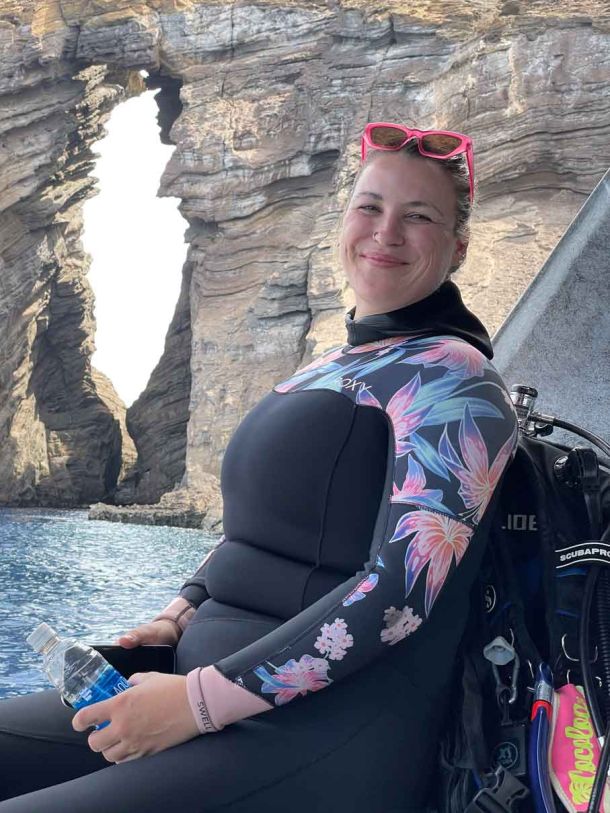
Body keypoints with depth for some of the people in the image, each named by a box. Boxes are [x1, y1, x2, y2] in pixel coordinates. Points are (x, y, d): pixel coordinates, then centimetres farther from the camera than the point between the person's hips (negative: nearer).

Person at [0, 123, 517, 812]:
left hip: (324, 740, -8)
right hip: (217, 686, 8)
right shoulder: (329, 368, 16)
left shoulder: (452, 379, -10)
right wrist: (179, 616, 3)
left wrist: (202, 699, -20)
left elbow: (401, 589, -20)